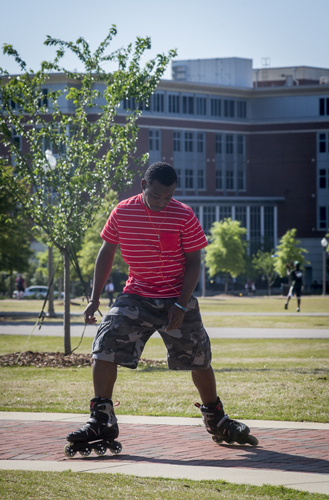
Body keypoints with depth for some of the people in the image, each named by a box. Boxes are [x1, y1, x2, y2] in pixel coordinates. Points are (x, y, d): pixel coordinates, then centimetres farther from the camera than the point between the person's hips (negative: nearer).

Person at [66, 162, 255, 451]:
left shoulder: (184, 216, -10)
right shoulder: (122, 213, -5)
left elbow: (194, 263, -6)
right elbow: (107, 253, 6)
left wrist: (181, 305, -15)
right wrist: (95, 299, 3)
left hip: (177, 300, -1)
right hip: (135, 297, 1)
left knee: (200, 359, 4)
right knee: (105, 347, -16)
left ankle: (215, 419, 28)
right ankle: (102, 422, -9)